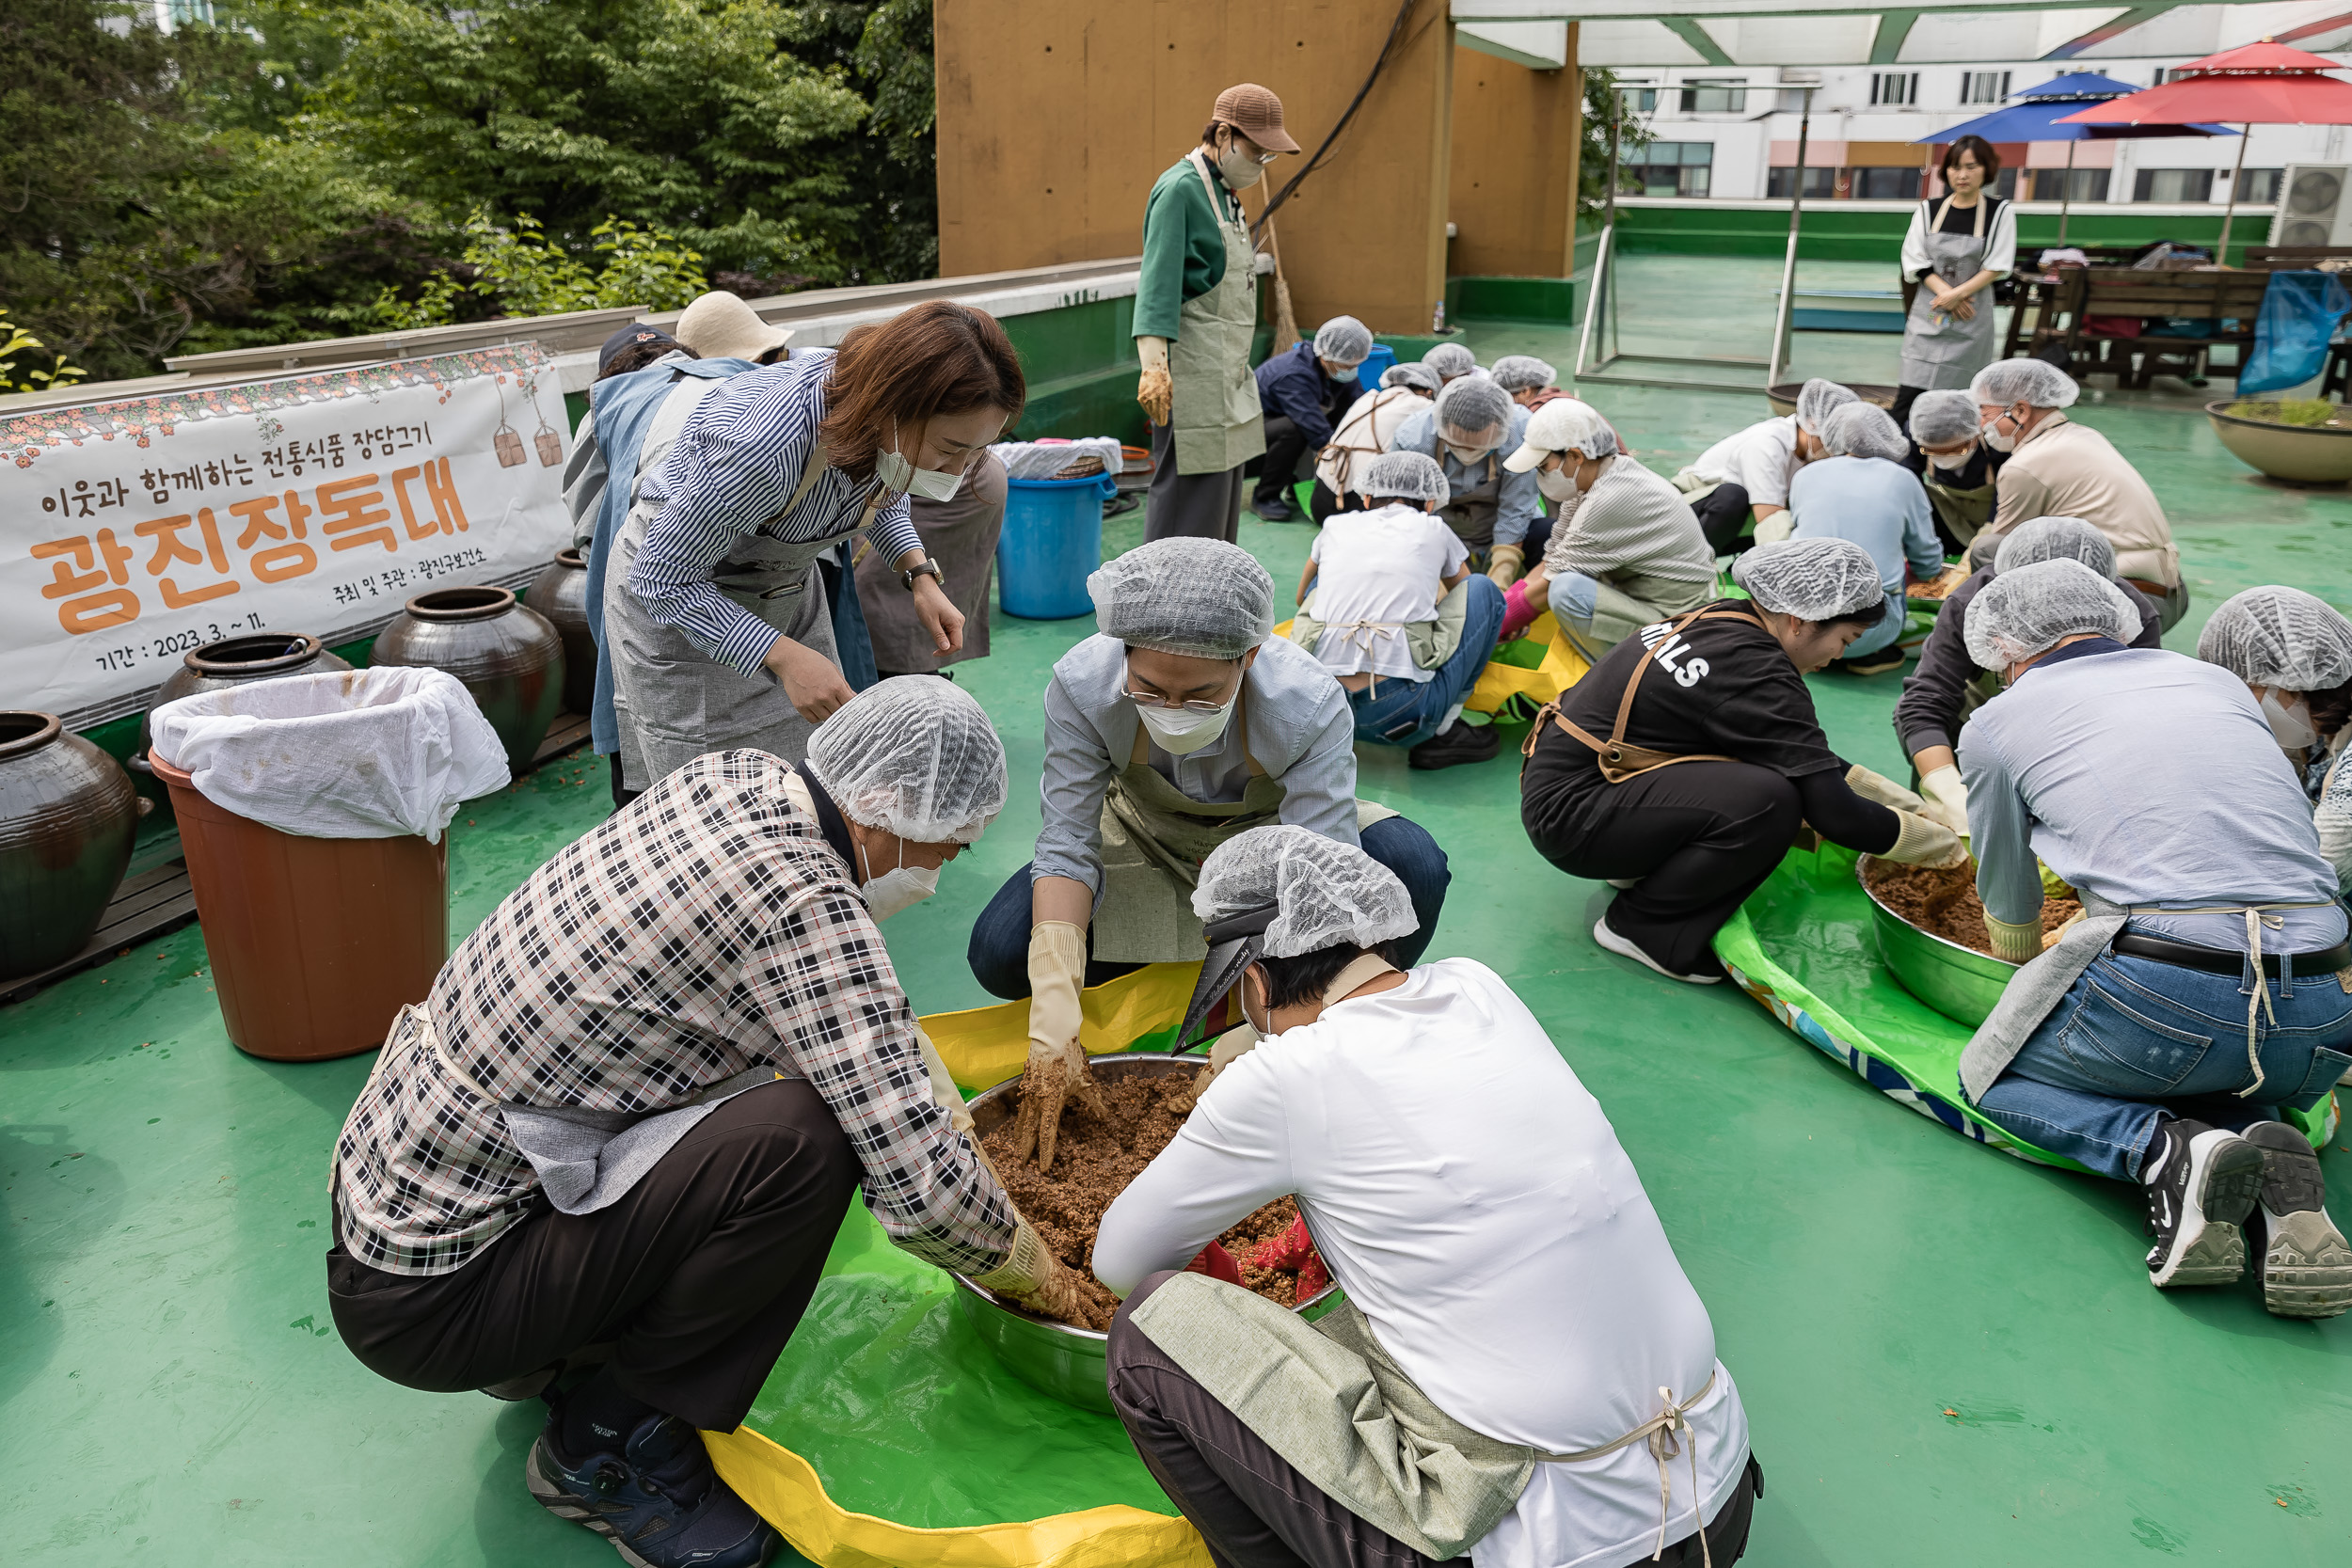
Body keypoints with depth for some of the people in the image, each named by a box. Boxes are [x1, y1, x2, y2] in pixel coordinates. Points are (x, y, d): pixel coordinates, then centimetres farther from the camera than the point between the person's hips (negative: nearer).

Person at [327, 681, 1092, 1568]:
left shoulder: (732, 780, -1)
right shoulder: (804, 904, -26)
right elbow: (924, 1190, -26)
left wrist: (958, 1132, 16)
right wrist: (1033, 1274, -6)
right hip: (422, 1300, -9)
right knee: (800, 1140, -24)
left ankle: (550, 1351, 18)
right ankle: (606, 1446, -1)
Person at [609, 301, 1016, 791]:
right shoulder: (767, 448, -41)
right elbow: (662, 578, -29)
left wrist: (919, 574, -9)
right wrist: (783, 656, -35)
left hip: (787, 580, 6)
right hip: (678, 593, -6)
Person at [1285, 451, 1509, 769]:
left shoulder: (1336, 526, 17)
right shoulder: (1433, 530, 12)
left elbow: (1302, 596, 38)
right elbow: (1458, 588, 34)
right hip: (1402, 715, -4)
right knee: (1483, 589, 17)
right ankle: (1443, 732, 9)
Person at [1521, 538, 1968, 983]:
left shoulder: (1720, 619, 7)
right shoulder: (1757, 674, -21)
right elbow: (1833, 814, -19)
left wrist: (1890, 795, 19)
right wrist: (1931, 840, -3)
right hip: (1567, 819, -10)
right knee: (1770, 800, -26)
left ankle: (1640, 866, 12)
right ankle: (1638, 925, -7)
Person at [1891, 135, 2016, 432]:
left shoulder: (2000, 212, -1)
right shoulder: (1929, 210, 5)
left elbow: (1997, 267, -5)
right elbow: (1915, 262, 0)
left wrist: (1957, 294, -16)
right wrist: (1945, 293, -12)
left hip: (1971, 318, -1)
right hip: (1928, 314, 1)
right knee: (1910, 391, -8)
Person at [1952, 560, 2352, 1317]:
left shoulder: (1998, 722, 11)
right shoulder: (2221, 683, 23)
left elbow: (2009, 907, 25)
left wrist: (2021, 967, 48)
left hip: (2167, 996, -5)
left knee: (1992, 1078, 21)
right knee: (2228, 1084, 36)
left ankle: (2170, 1152, -6)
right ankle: (2281, 1180, 3)